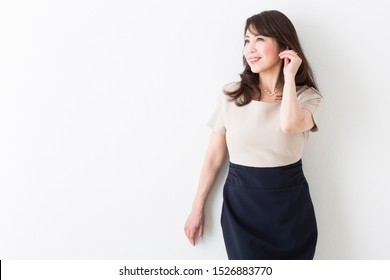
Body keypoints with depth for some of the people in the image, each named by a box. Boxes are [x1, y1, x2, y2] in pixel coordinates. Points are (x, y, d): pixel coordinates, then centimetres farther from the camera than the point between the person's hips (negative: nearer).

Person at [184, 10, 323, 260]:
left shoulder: (307, 96, -2)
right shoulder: (232, 95, 0)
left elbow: (289, 124, -28)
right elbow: (214, 157, 4)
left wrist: (289, 76, -14)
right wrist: (198, 208, 7)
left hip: (290, 206, 0)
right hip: (241, 204, 0)